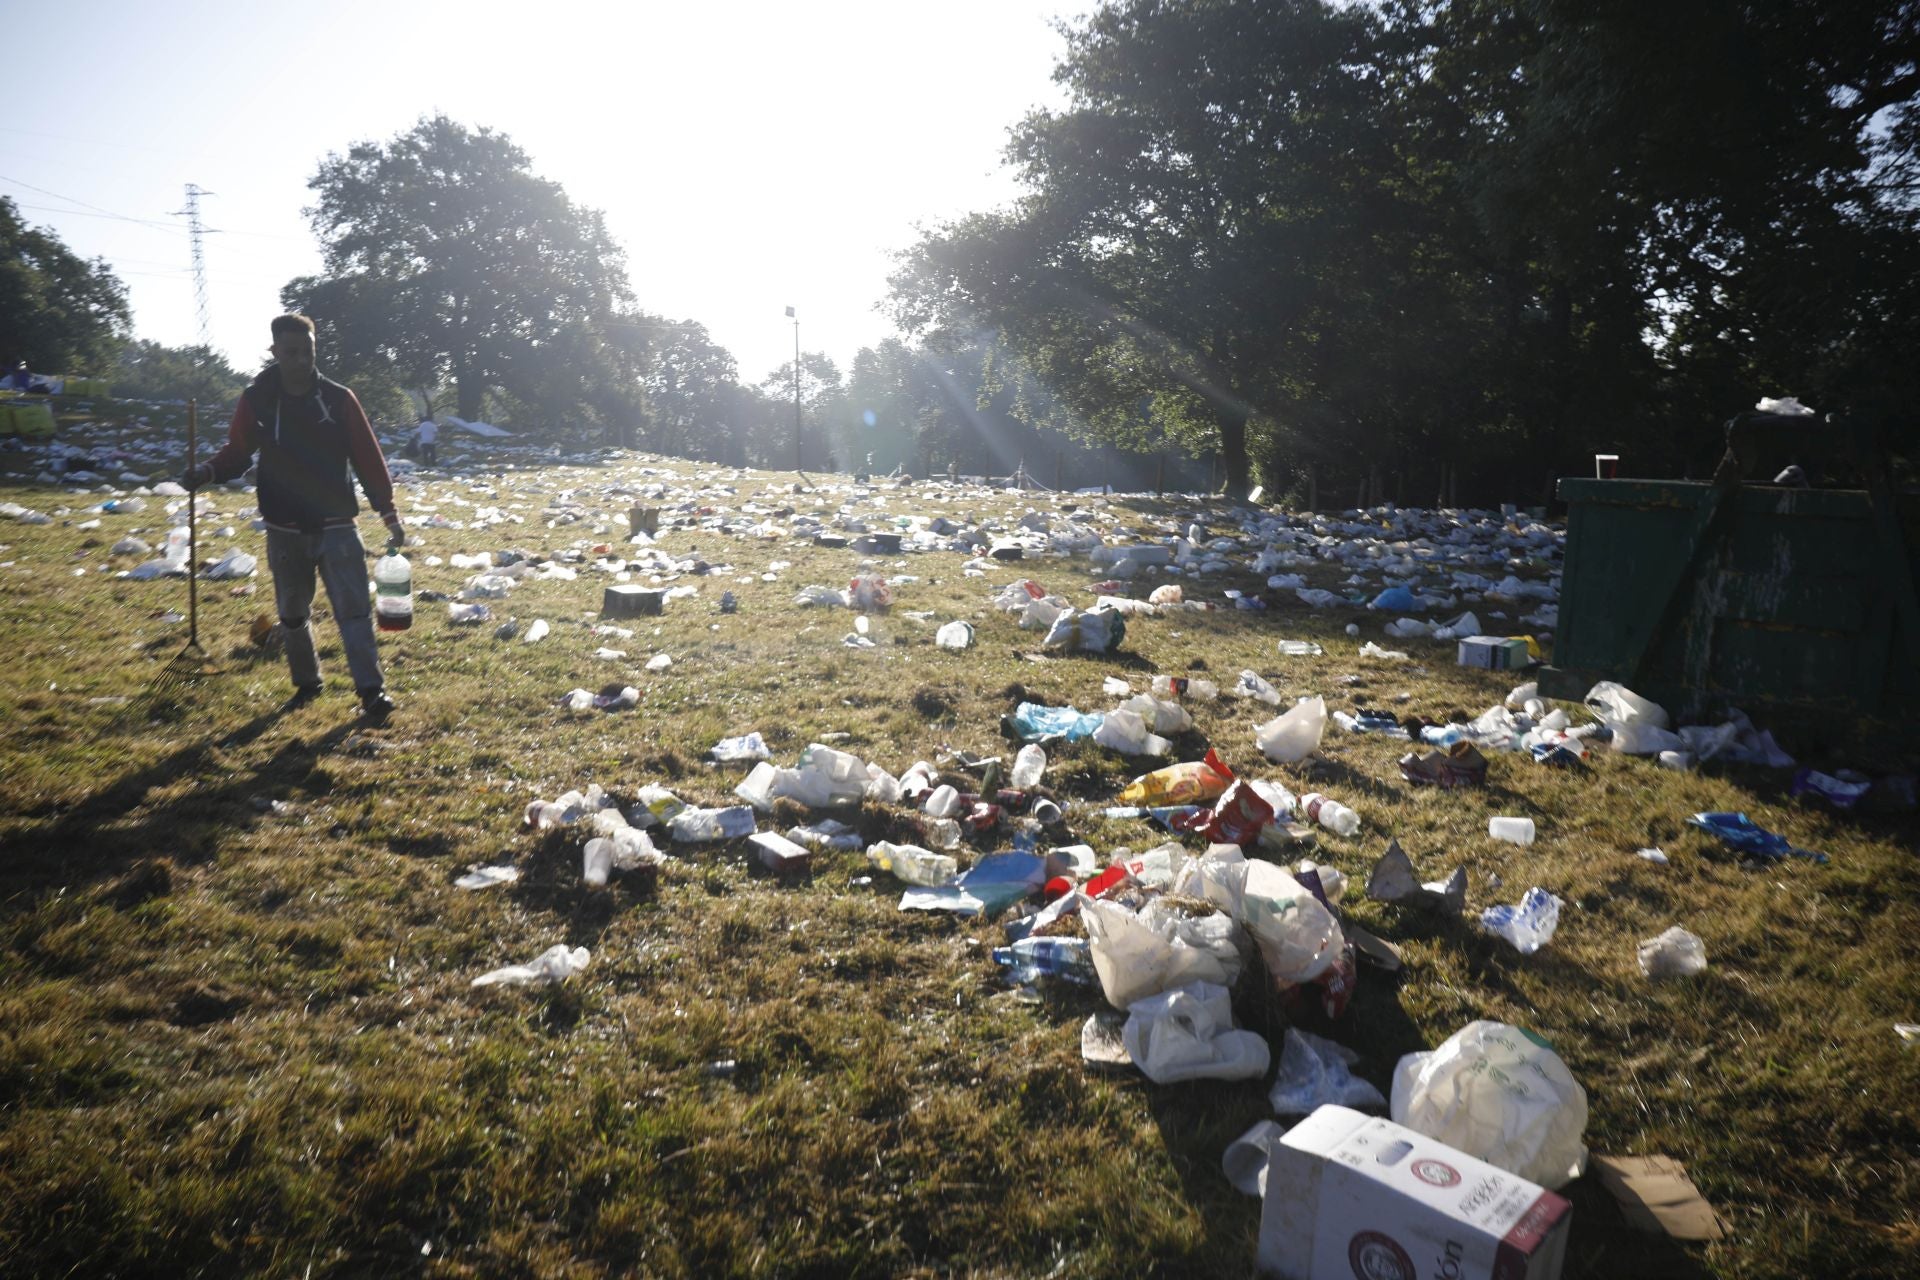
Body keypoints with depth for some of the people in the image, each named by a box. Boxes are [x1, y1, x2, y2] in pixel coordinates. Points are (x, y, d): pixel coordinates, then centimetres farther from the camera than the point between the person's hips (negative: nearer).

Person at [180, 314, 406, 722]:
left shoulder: (338, 398, -3)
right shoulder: (256, 400, 0)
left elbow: (368, 458, -2)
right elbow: (237, 451, 7)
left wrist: (388, 513, -3)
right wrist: (207, 471, -15)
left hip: (337, 526, -2)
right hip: (285, 531, 2)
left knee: (353, 610, -9)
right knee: (292, 615, 14)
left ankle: (372, 691, -8)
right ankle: (306, 682, 31)